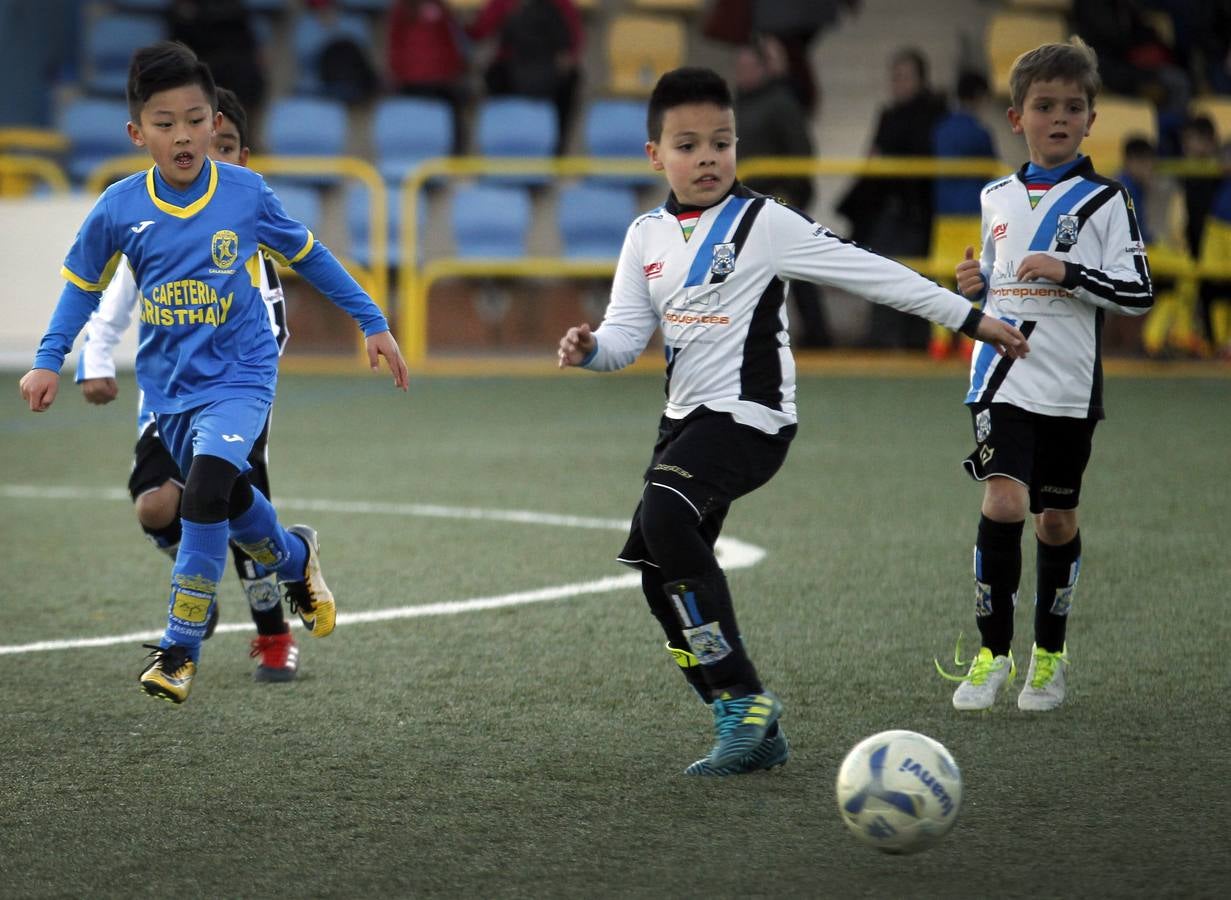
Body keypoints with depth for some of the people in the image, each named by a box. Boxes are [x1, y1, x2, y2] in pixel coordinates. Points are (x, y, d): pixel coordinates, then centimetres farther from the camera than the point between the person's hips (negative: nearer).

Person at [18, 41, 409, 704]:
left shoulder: (246, 194, -11)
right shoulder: (119, 208, -9)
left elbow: (309, 257, 5)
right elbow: (83, 283, 8)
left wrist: (373, 324, 9)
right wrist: (49, 360, -1)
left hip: (238, 376, -3)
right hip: (168, 385, 3)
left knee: (208, 481, -26)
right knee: (232, 504, 17)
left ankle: (179, 649, -17)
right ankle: (295, 558, 52)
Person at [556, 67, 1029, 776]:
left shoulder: (764, 224, -7)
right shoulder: (648, 237, 10)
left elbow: (871, 273, -5)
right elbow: (627, 332, 8)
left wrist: (971, 319, -3)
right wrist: (590, 349, -16)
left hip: (750, 416, -8)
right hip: (687, 418, 8)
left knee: (664, 517, -29)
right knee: (663, 578, 5)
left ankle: (744, 702, -23)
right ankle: (753, 731, 15)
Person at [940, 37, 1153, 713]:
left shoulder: (1102, 200, -3)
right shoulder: (998, 197, 10)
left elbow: (1137, 294, -7)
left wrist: (1069, 273, -19)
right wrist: (975, 284, 4)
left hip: (1069, 386, -2)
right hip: (1003, 379, 2)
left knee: (1056, 518, 8)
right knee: (1003, 501, -15)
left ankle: (1049, 657, 25)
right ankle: (992, 652, -5)